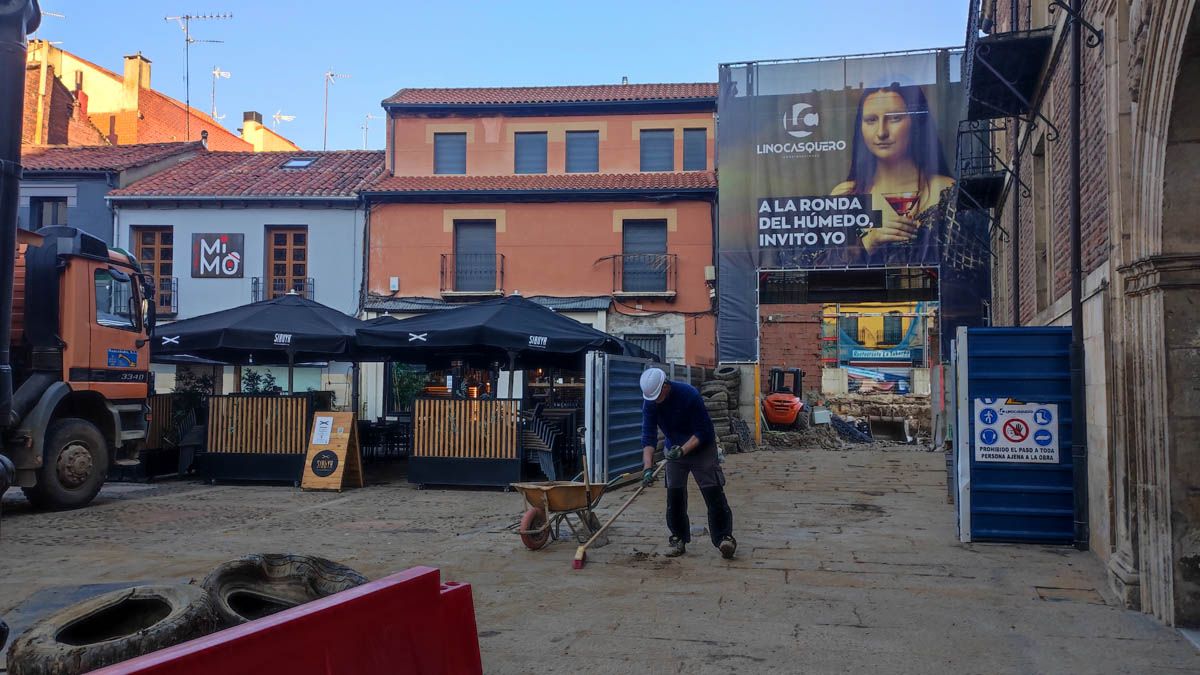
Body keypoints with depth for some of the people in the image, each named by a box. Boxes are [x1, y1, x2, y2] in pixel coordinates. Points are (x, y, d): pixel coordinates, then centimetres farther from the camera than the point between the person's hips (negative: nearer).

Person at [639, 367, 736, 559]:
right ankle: (678, 538, 12)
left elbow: (703, 431, -23)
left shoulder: (689, 394, -28)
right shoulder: (650, 403, -14)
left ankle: (724, 537, -7)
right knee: (674, 494, 0)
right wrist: (648, 467, -29)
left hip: (701, 447, -4)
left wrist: (683, 450, -33)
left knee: (713, 492, -11)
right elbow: (648, 436, -18)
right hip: (674, 449, 4)